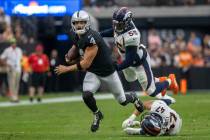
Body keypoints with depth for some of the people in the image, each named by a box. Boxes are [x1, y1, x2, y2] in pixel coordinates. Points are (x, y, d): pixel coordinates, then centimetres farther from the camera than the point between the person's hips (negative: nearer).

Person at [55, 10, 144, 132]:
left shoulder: (91, 38, -32)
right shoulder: (76, 35, -7)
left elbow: (85, 64, -30)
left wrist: (66, 69, -25)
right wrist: (71, 55, -3)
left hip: (108, 71, -5)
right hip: (93, 72, 5)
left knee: (122, 101, 9)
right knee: (87, 95, -21)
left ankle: (133, 98, 46)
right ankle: (97, 115, 9)